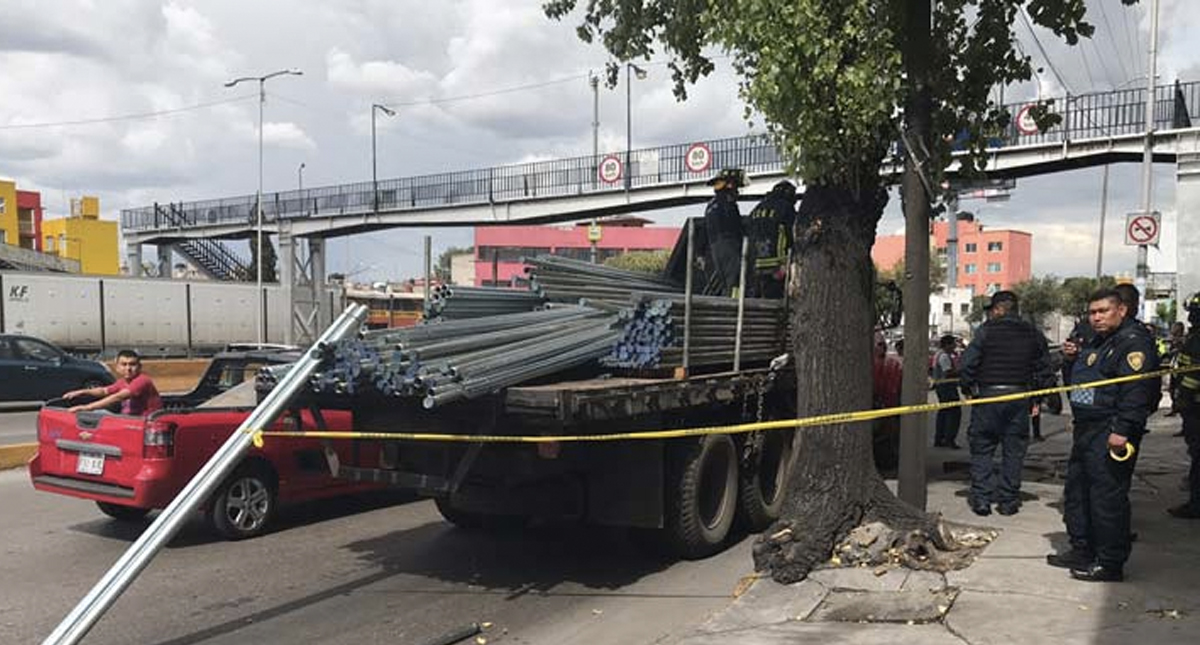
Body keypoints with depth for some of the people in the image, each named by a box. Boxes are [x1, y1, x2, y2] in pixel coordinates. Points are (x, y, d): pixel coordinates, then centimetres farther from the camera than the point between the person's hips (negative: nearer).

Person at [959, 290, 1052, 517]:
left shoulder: (986, 330, -6)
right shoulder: (1033, 334, 8)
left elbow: (968, 363, -11)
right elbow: (1044, 369, 11)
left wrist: (967, 388, 4)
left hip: (988, 396, -3)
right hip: (1019, 398, 4)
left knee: (982, 449, 6)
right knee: (1014, 451, 10)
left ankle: (981, 498, 4)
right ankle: (1008, 501, 13)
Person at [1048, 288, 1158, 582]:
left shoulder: (1134, 341, -11)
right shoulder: (1095, 343, 20)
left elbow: (1136, 390, -21)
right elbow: (1076, 382, 27)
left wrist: (1122, 430, -27)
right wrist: (1071, 360, 7)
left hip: (1111, 434, -10)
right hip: (1086, 428, 10)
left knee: (1107, 497, -7)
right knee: (1076, 490, 16)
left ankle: (1110, 563, 0)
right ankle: (1082, 550, 28)